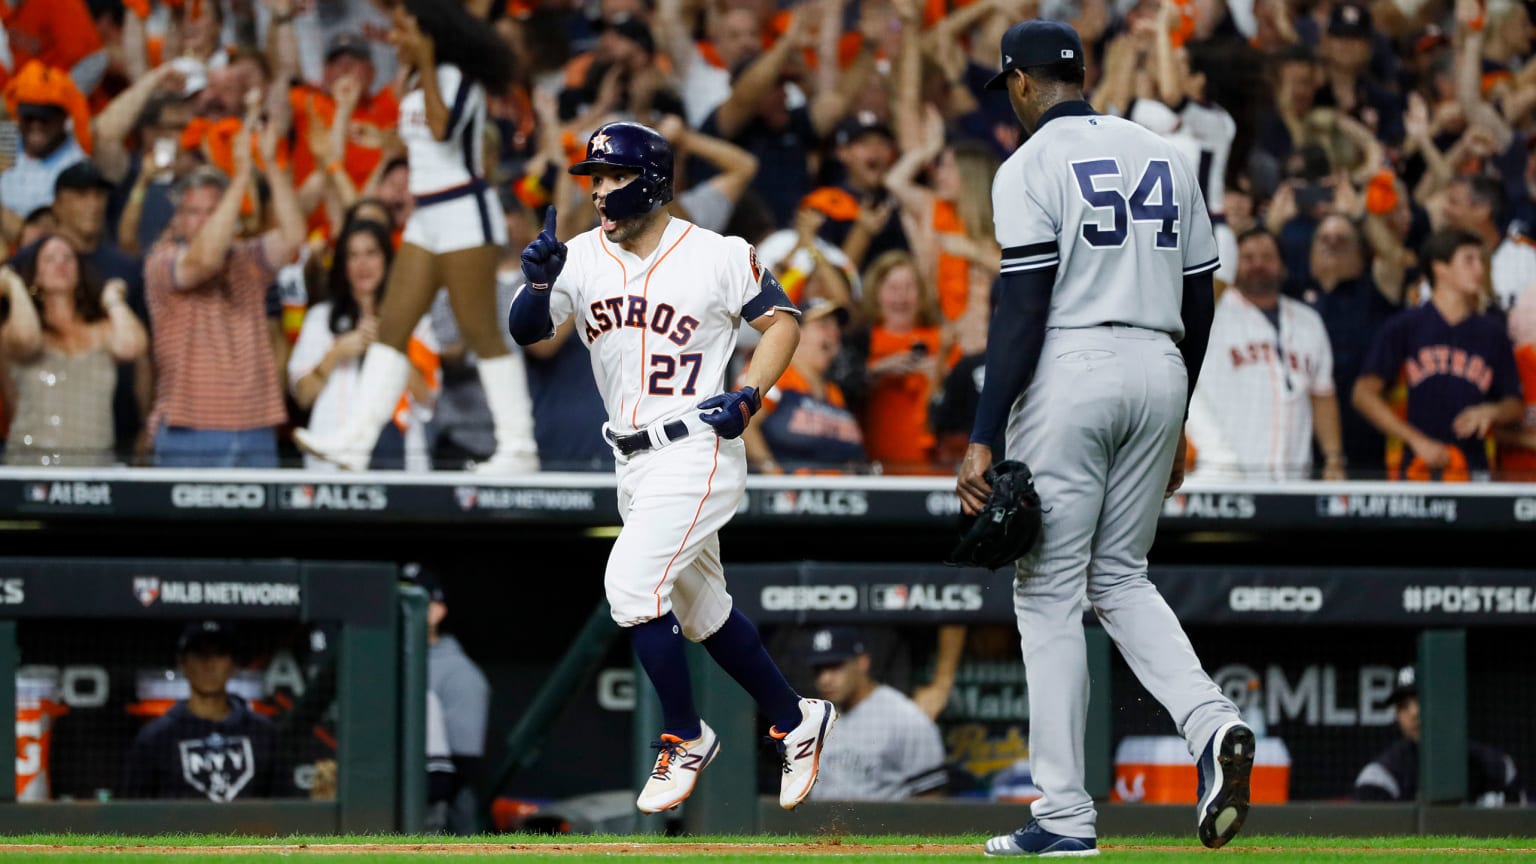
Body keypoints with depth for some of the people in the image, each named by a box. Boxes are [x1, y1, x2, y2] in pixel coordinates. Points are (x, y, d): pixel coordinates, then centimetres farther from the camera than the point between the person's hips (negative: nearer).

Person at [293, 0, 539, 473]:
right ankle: (355, 441, -1)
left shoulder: (459, 77, -11)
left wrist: (425, 66, -24)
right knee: (391, 327, 3)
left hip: (464, 213, -9)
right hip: (426, 218, 9)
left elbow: (442, 129, -28)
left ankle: (518, 446, -4)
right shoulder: (417, 88, 15)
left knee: (481, 332, -8)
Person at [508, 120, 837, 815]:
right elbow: (525, 330, -7)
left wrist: (749, 395, -14)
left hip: (698, 450, -7)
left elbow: (781, 320, 0)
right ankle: (796, 721, 34)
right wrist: (539, 282, -27)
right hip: (634, 463, 7)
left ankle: (686, 737, -2)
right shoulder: (581, 258, 1)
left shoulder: (719, 257, -10)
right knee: (700, 609, 16)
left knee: (631, 582, -19)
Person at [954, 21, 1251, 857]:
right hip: (1159, 372, 6)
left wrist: (983, 438, -15)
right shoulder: (1163, 157, 13)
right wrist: (1174, 422, 22)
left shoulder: (1031, 167, -7)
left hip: (1071, 372, -6)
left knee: (1049, 591, 1)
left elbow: (1021, 311, -15)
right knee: (1120, 576, 18)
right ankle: (1210, 722, -8)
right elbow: (1198, 299, 14)